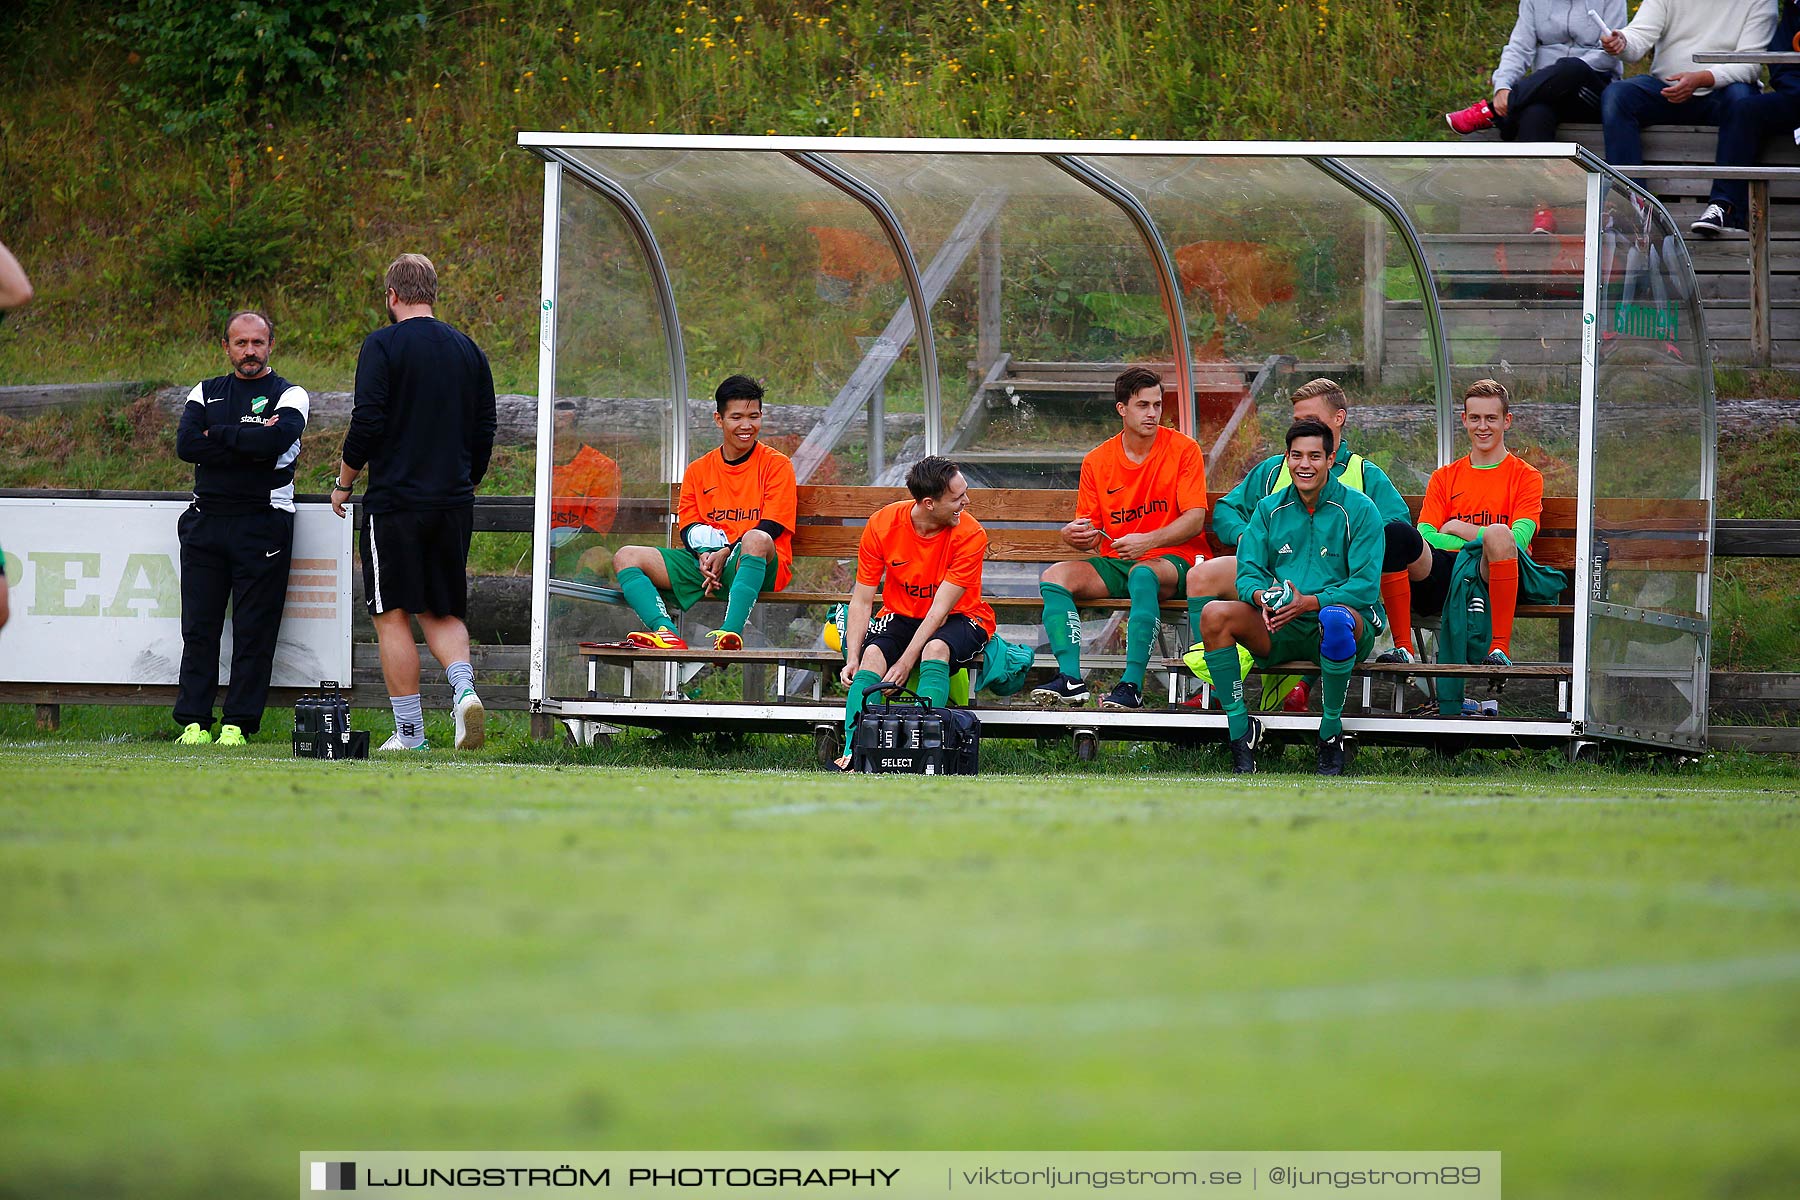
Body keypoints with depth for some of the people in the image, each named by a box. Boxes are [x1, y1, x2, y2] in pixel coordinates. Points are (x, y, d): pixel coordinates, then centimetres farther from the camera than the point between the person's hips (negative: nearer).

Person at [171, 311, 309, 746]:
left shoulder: (288, 396, 5)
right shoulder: (205, 394, 14)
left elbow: (275, 439, -16)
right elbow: (185, 445, -4)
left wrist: (218, 434, -8)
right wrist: (249, 446, -10)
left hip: (262, 525, -3)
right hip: (206, 521, 3)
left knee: (254, 631, -5)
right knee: (199, 628, 0)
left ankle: (239, 724, -2)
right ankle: (193, 721, 2)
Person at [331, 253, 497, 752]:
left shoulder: (382, 346, -8)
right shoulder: (468, 351, 9)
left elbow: (367, 425, -14)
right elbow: (484, 434, 13)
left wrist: (343, 485, 0)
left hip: (396, 502, -5)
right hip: (454, 504, 5)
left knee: (394, 616, 2)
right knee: (443, 611, 14)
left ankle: (409, 732, 1)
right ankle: (464, 688, -13)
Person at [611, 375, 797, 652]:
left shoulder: (776, 464, 4)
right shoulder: (698, 470, 17)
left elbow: (770, 528, -6)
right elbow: (688, 526, 10)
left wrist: (725, 554, -17)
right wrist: (704, 555, -12)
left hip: (757, 567, -5)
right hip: (704, 559, 5)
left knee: (756, 540, -41)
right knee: (626, 557, -13)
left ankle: (731, 631, -56)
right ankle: (667, 633, -39)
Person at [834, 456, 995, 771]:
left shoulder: (970, 535, -20)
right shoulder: (881, 525, -14)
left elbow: (939, 611, -22)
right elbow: (862, 601, -9)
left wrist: (905, 663, -29)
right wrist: (853, 660, -22)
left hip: (958, 618, -2)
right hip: (901, 615, 2)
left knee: (935, 648, -36)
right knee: (873, 653, -29)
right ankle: (853, 750, -38)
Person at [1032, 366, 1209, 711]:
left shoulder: (1183, 450, -2)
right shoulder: (1097, 461, 7)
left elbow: (1195, 520, -9)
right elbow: (1089, 535, 9)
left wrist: (1148, 540, -24)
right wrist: (1074, 535, -16)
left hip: (1172, 560, -5)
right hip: (1115, 563, 5)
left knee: (1143, 574, -39)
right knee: (1056, 576, -20)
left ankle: (1132, 684, -43)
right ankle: (1070, 679, -33)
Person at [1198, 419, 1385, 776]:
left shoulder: (1359, 509, -3)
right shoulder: (1269, 509, 10)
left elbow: (1366, 585, -10)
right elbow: (1248, 572, 5)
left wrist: (1310, 602, -24)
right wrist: (1261, 596, -20)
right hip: (1280, 631, 4)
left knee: (1335, 618, -41)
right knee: (1214, 615, -22)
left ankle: (1331, 731, -23)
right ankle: (1240, 727, -16)